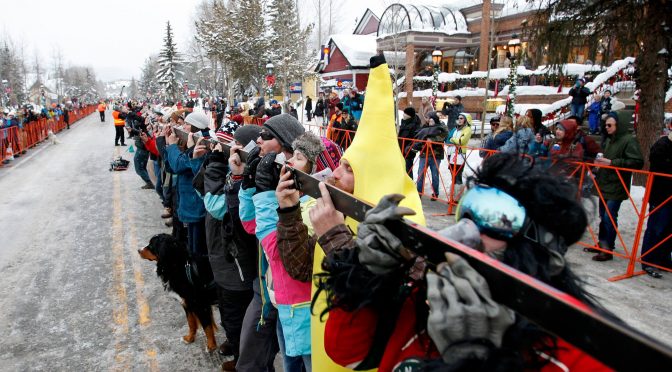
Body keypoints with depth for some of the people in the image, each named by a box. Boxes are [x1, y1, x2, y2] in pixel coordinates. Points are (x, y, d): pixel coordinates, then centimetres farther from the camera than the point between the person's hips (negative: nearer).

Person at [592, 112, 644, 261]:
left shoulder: (629, 140, -12)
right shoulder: (610, 140, 14)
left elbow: (637, 162, -19)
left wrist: (612, 162, -21)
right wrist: (601, 162, 6)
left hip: (616, 188, -8)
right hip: (604, 185, 8)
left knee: (609, 218, -6)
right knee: (603, 216, 15)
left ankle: (608, 250, 3)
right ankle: (602, 244, 28)